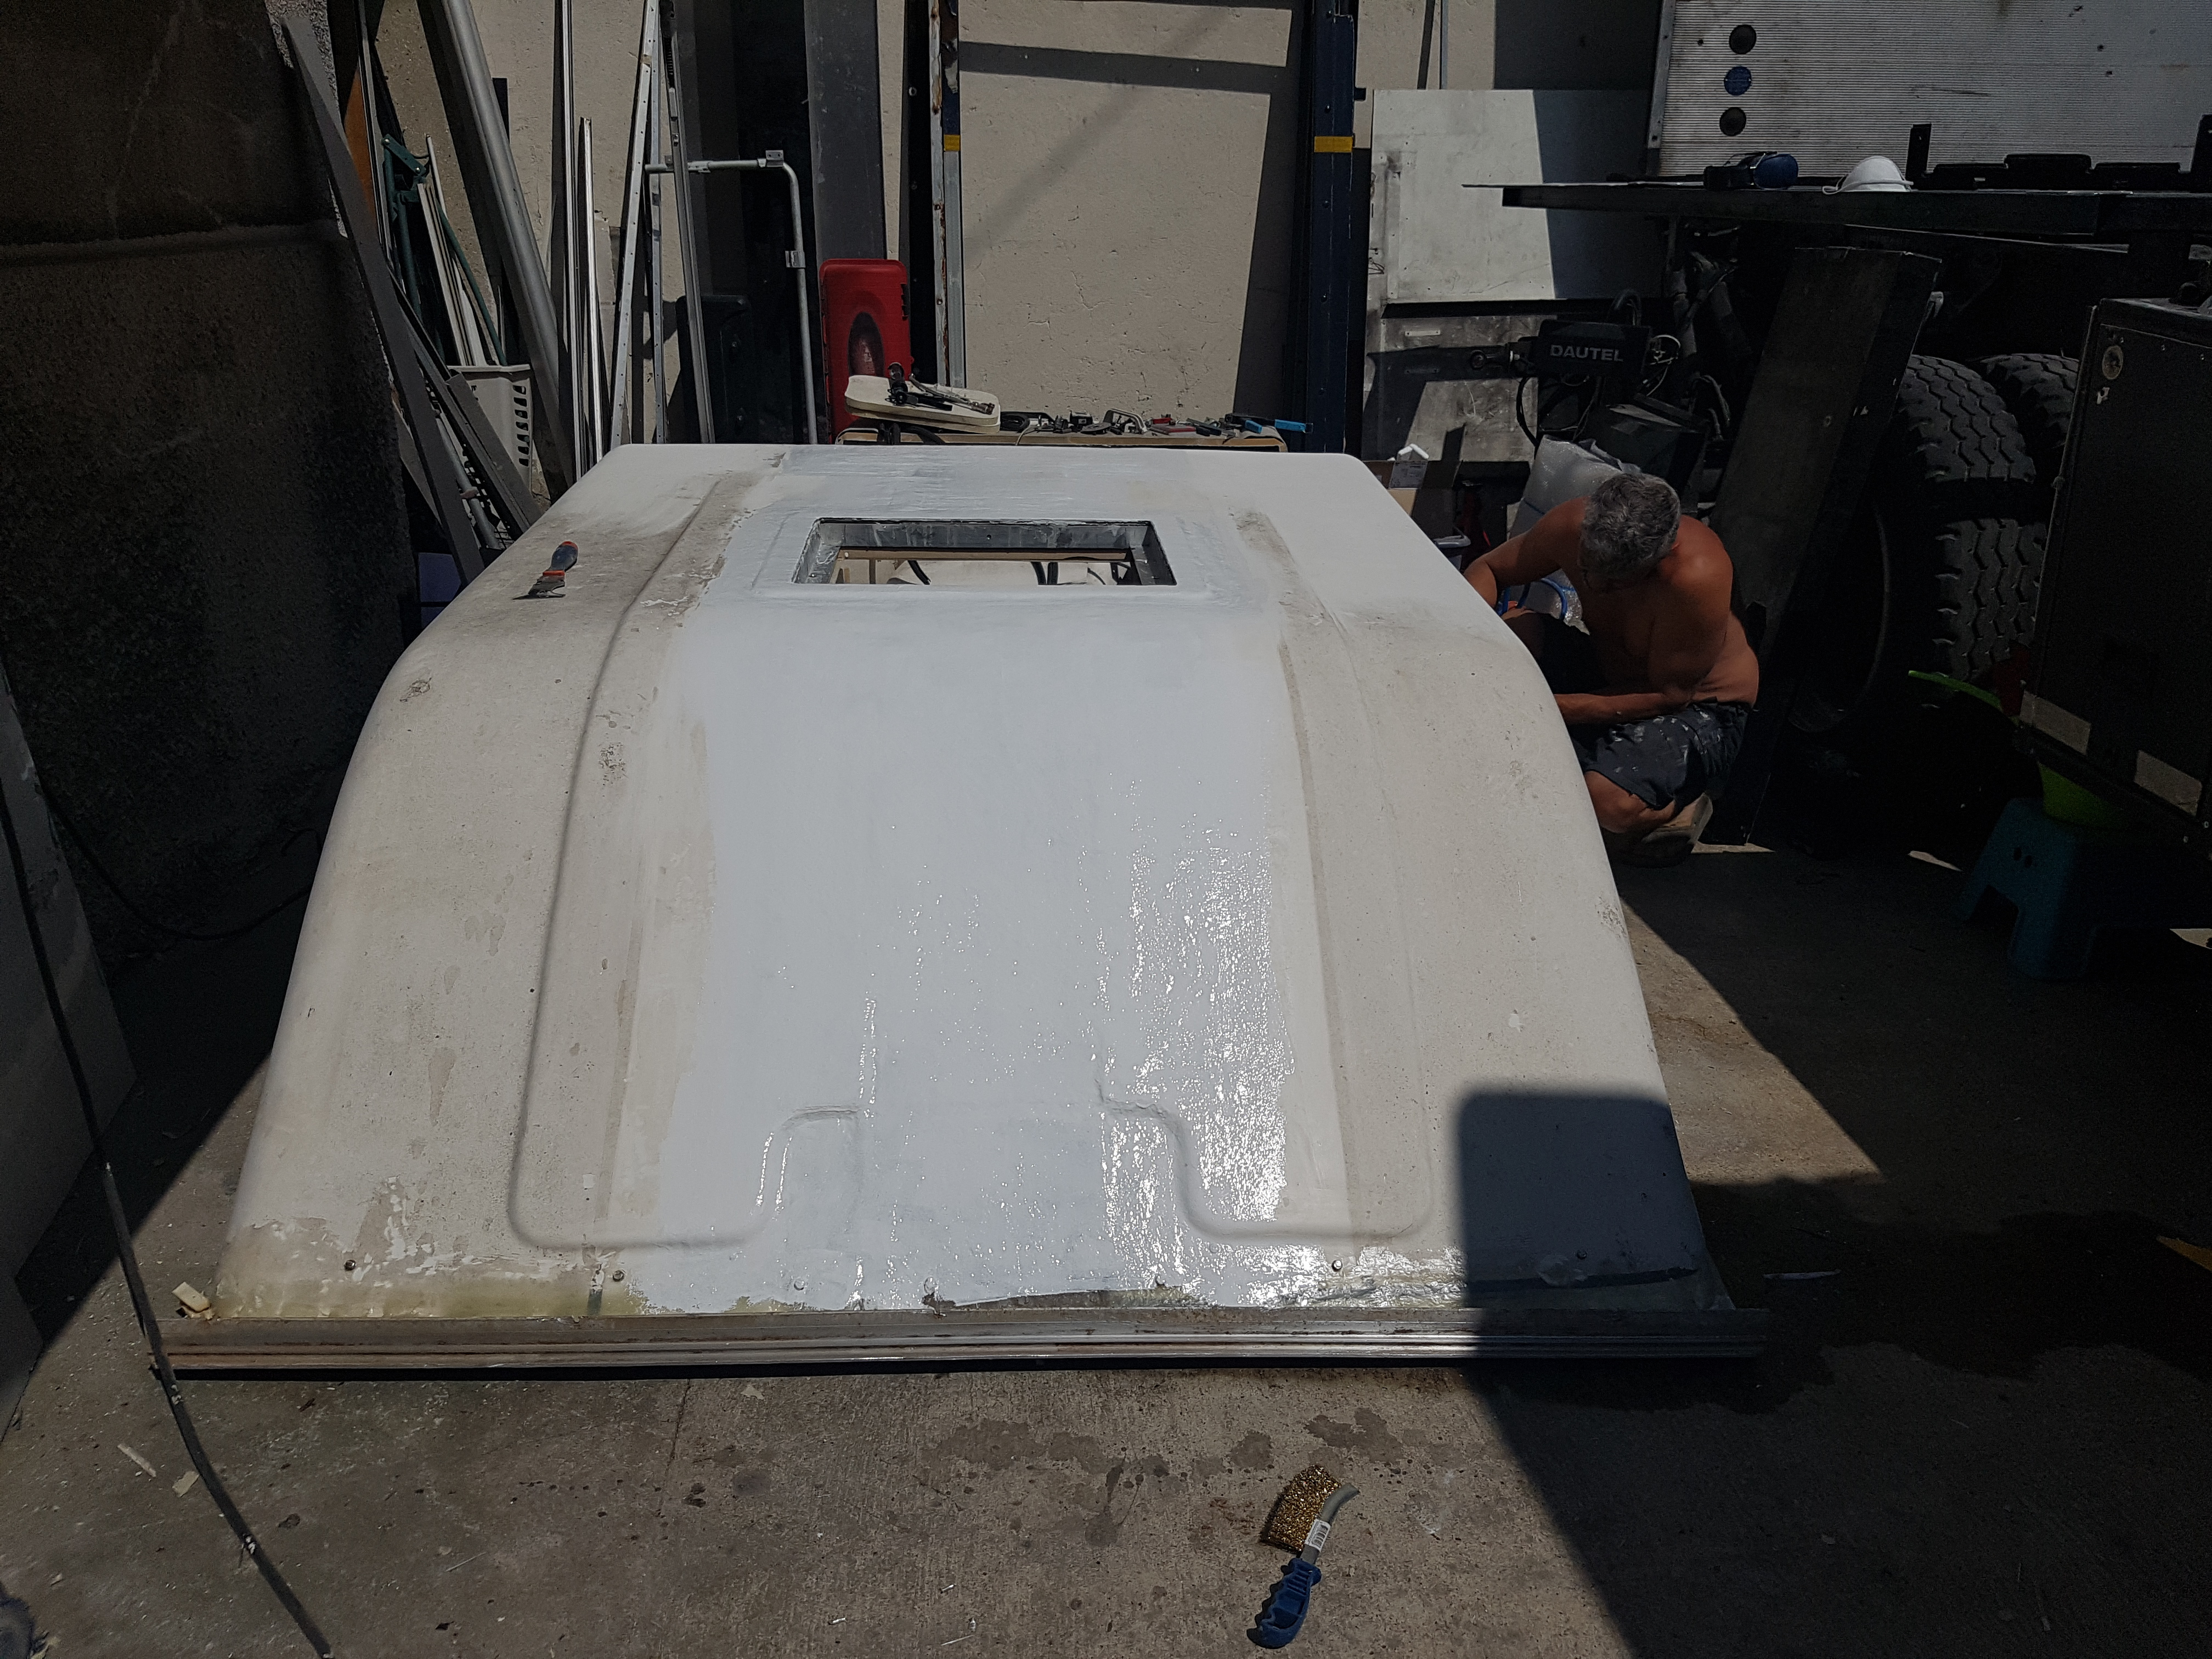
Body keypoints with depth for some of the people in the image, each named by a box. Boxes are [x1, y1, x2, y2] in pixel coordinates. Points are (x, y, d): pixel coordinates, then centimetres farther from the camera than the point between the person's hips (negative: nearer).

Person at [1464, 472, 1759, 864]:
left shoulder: (1695, 575, -36)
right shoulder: (1573, 525, -20)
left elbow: (1670, 695, -26)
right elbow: (1488, 569, -2)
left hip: (1697, 704, -6)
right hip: (1609, 675, 6)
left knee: (1608, 802, -34)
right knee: (1510, 631, -19)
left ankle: (1675, 807, 3)